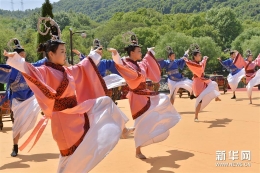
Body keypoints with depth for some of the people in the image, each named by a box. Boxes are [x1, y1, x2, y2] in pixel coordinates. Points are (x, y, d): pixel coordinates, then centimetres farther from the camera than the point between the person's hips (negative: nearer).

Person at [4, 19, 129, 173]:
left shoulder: (66, 71, 8)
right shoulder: (45, 71, -17)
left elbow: (82, 68, 27)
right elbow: (30, 71, -37)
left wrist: (94, 56, 38)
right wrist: (15, 59, -55)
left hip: (77, 111, 9)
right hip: (64, 117, -8)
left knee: (104, 103, 18)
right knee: (72, 152, 0)